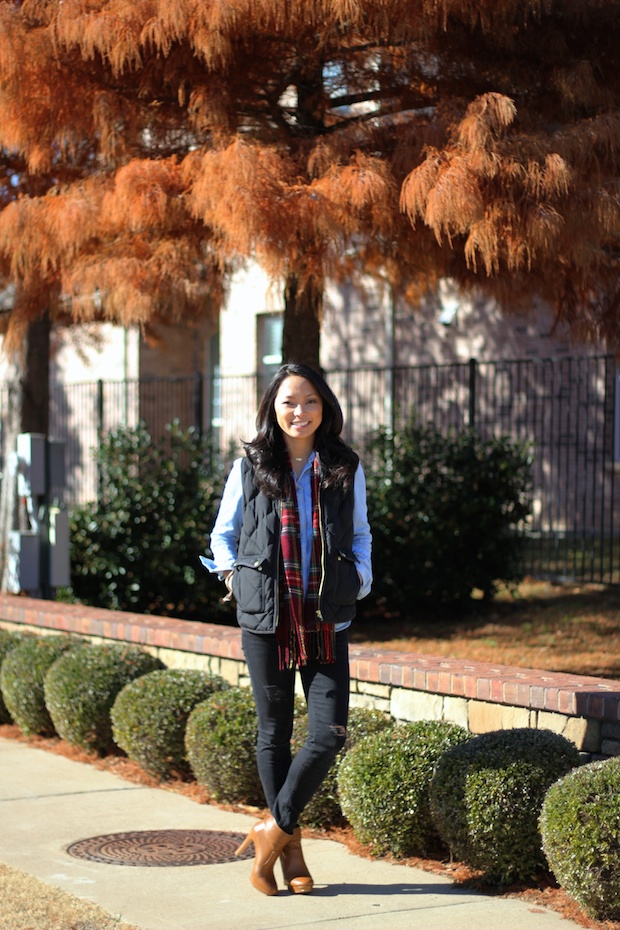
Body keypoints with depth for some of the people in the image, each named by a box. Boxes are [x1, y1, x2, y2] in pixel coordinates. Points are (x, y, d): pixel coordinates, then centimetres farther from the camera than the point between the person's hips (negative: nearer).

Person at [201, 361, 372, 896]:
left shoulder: (345, 469, 7)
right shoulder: (250, 468, 4)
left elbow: (360, 533, 20)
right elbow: (224, 532, 16)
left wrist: (361, 577, 5)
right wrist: (233, 574, 2)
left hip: (327, 618, 1)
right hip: (266, 617, -1)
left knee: (329, 733, -9)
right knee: (274, 732, 6)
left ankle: (274, 829, 8)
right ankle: (290, 849, 18)